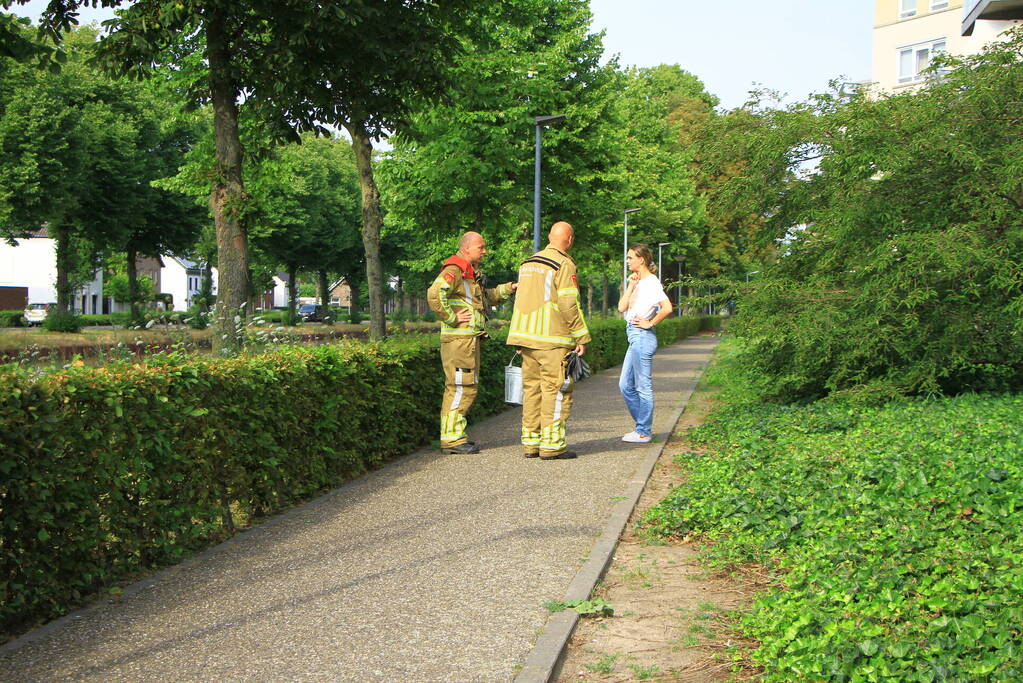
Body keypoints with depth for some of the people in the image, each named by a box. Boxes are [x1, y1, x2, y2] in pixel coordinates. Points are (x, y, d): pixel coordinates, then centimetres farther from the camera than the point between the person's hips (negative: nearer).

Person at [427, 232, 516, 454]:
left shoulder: (472, 273, 20)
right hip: (459, 338, -10)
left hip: (470, 339, 10)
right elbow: (434, 294, -29)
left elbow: (486, 297, 34)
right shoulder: (453, 271, -13)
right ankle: (451, 438, -5)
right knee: (461, 388, -9)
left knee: (467, 388, 14)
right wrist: (452, 317, -21)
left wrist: (508, 288, 22)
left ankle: (455, 436, 21)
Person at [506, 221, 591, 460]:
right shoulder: (564, 265, -9)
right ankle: (552, 445, -4)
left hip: (526, 335, 8)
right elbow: (569, 304, -15)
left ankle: (530, 443, 13)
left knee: (532, 387, 11)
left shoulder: (528, 263, 16)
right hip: (553, 339, -7)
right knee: (556, 389, -3)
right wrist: (582, 337, -9)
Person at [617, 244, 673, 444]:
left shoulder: (651, 282, -11)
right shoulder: (638, 282, 16)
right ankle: (643, 427, 21)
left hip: (642, 337, -10)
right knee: (625, 385, 13)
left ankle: (643, 432, 5)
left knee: (643, 386, -2)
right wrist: (631, 285, 1)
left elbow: (667, 308, -24)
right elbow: (622, 308, 6)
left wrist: (650, 323, -14)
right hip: (635, 337, 10)